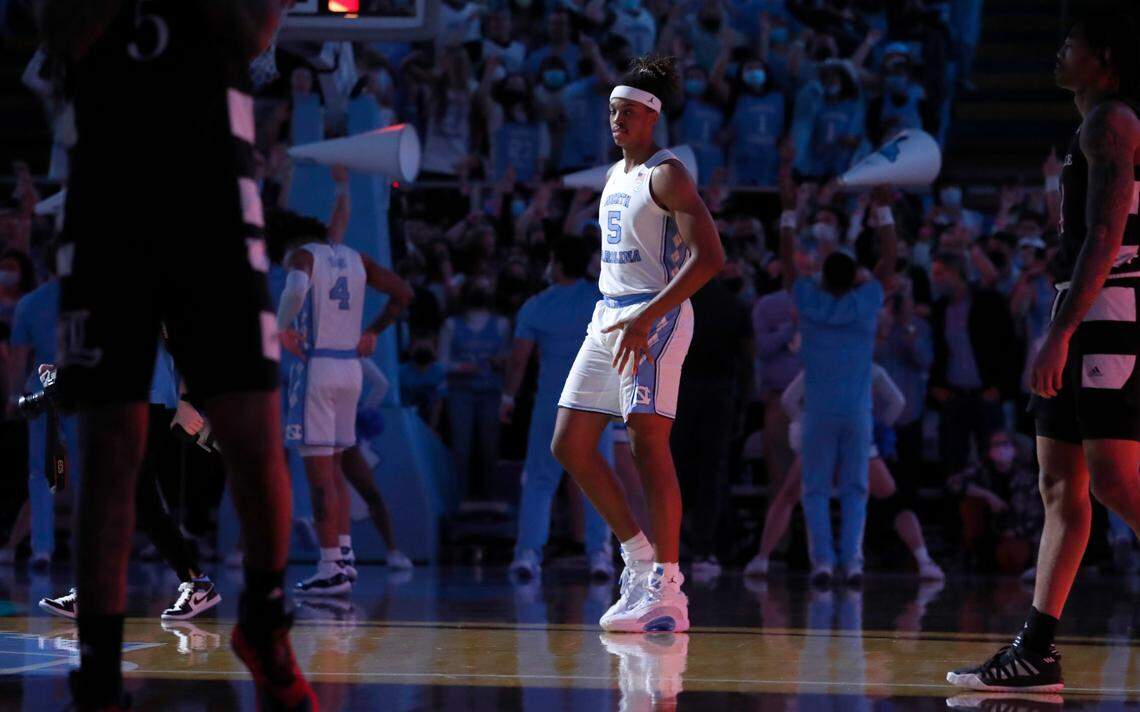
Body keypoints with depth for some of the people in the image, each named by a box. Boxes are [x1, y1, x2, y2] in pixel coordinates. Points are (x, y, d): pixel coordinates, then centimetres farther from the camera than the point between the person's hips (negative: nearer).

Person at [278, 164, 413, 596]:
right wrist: (374, 332, 20)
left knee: (319, 468, -4)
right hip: (351, 366, 6)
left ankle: (331, 568, -5)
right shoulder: (357, 261, 10)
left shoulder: (305, 255, -8)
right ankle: (344, 556, 18)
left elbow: (296, 288, -29)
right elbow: (403, 294, 15)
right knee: (333, 464, 19)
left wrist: (282, 327, -14)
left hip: (315, 366, -6)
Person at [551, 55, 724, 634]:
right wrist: (610, 316, 18)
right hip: (608, 319, 9)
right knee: (570, 445, 6)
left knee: (648, 443, -17)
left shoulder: (666, 175, -10)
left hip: (656, 320, -9)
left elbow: (709, 257, -19)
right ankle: (639, 557, 16)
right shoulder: (614, 177, 17)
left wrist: (645, 316, -24)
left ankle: (667, 588, -17)